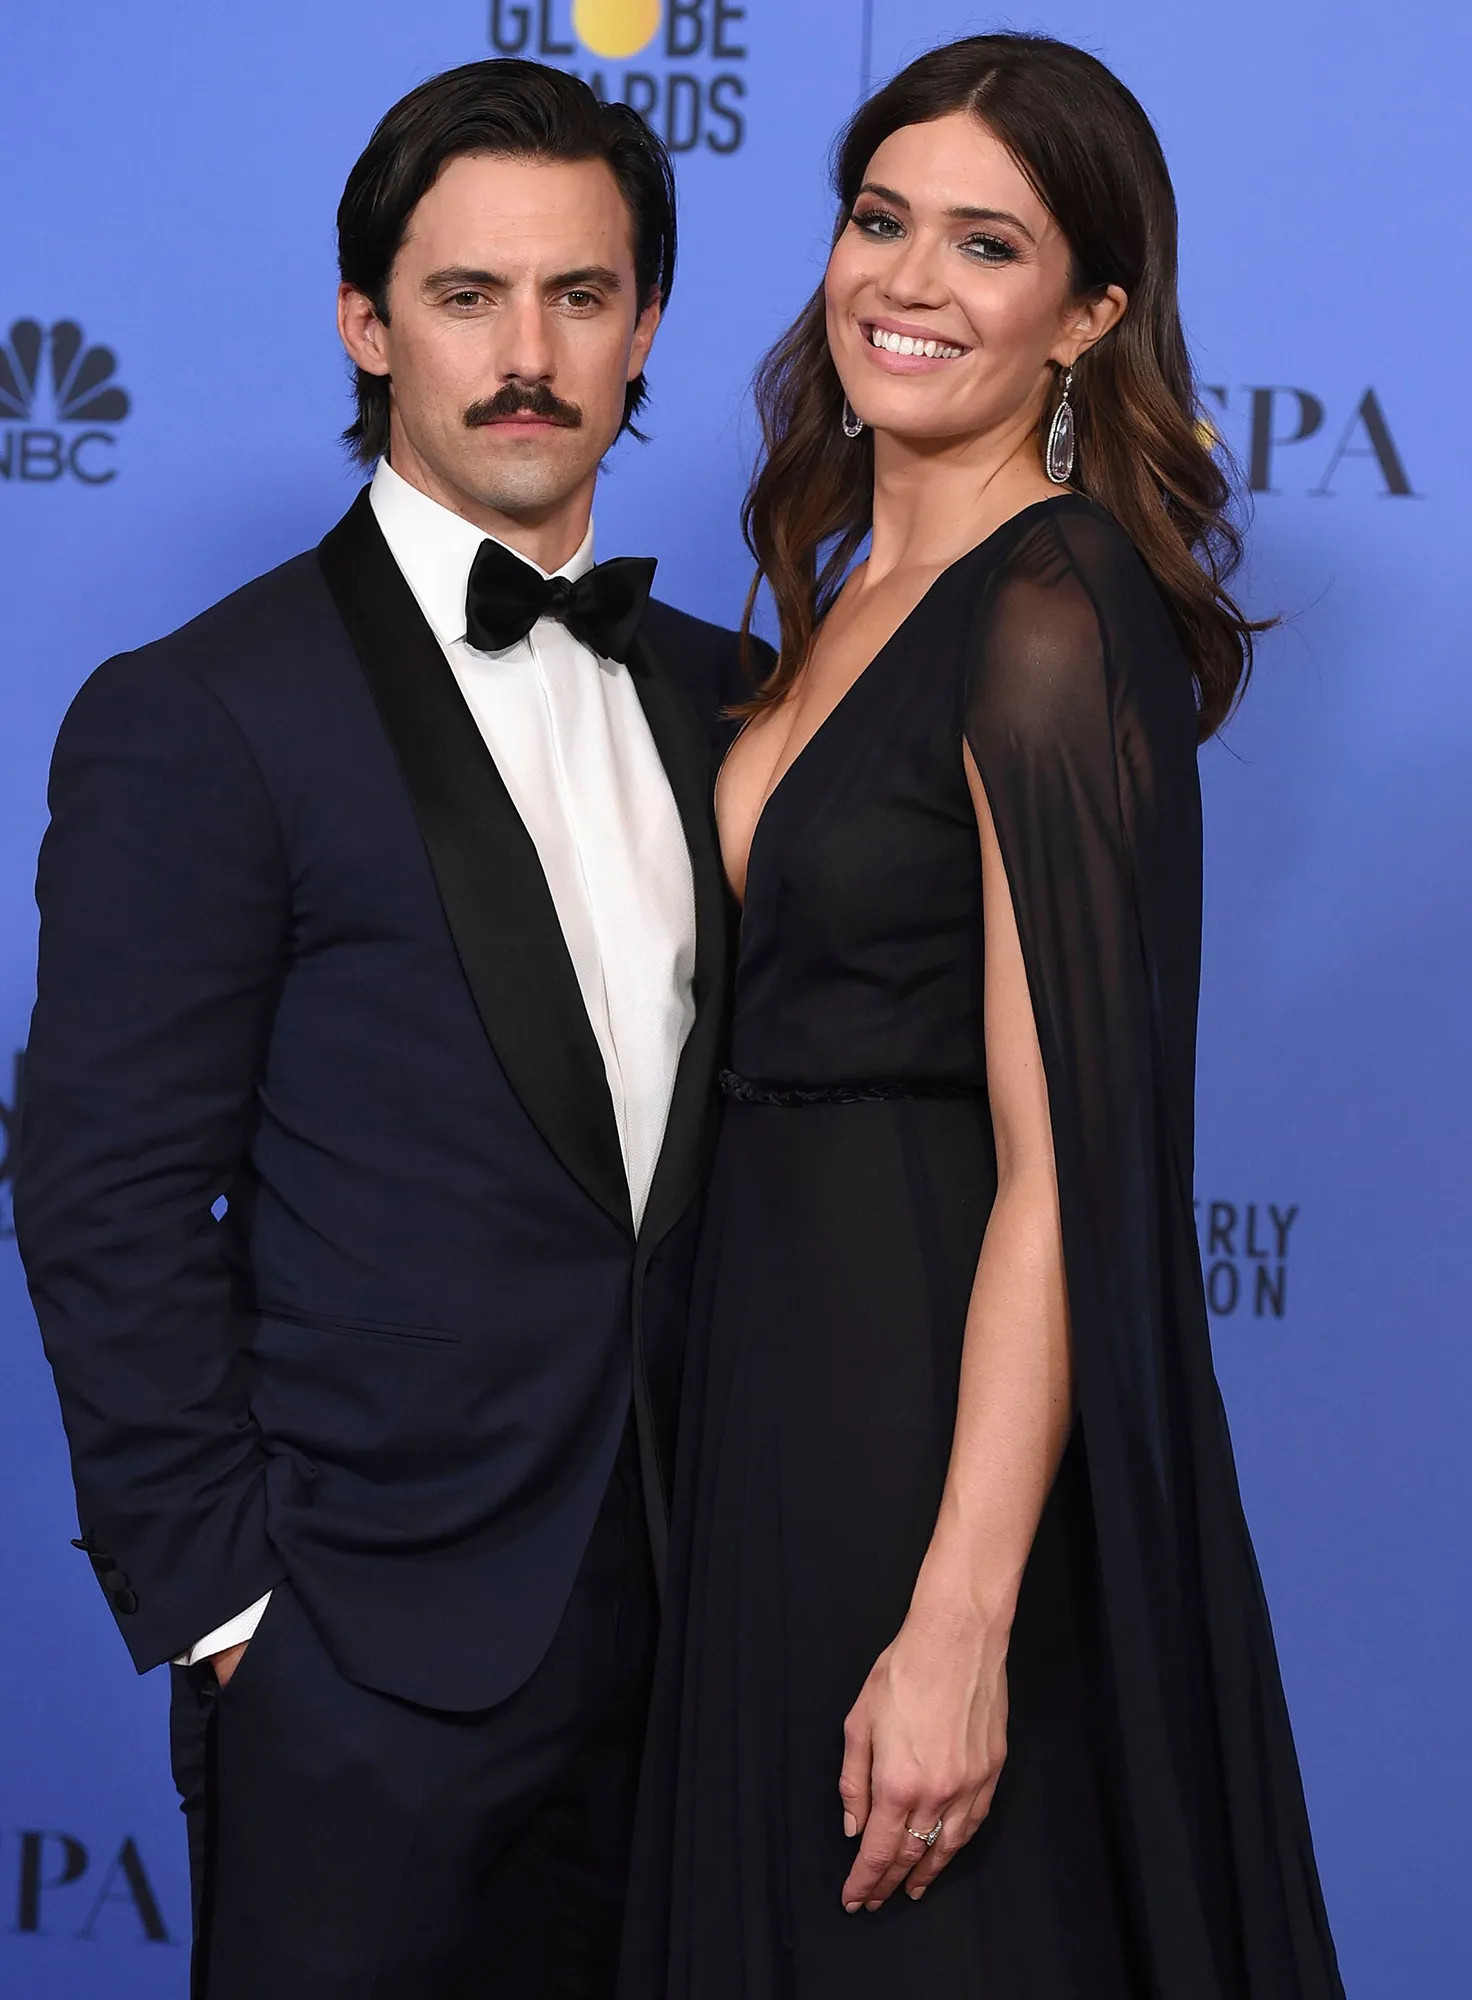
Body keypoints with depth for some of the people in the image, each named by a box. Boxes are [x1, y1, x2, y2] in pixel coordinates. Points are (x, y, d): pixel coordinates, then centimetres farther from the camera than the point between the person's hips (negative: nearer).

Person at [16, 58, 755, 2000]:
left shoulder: (717, 694, 10)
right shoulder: (198, 718, -8)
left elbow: (746, 1120, 13)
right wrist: (224, 1609, -12)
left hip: (684, 1645, 5)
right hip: (374, 1680, -5)